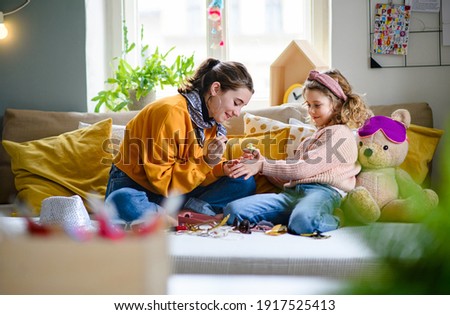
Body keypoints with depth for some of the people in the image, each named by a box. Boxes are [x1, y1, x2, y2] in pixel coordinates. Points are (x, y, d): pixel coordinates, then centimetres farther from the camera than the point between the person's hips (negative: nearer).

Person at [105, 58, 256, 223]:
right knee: (123, 202, -43)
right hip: (135, 186, -7)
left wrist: (221, 169, -14)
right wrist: (205, 162, -29)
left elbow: (198, 173, 5)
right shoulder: (173, 112, -22)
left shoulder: (212, 121, 4)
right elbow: (160, 180, -22)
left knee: (245, 183, -8)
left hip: (179, 191, 7)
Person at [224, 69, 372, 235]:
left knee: (303, 221, -46)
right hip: (292, 192, 8)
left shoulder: (340, 133, 4)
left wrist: (262, 166, -8)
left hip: (322, 191, -8)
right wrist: (261, 162, 13)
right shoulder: (310, 140, 35)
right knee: (233, 210, -17)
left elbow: (305, 168, -8)